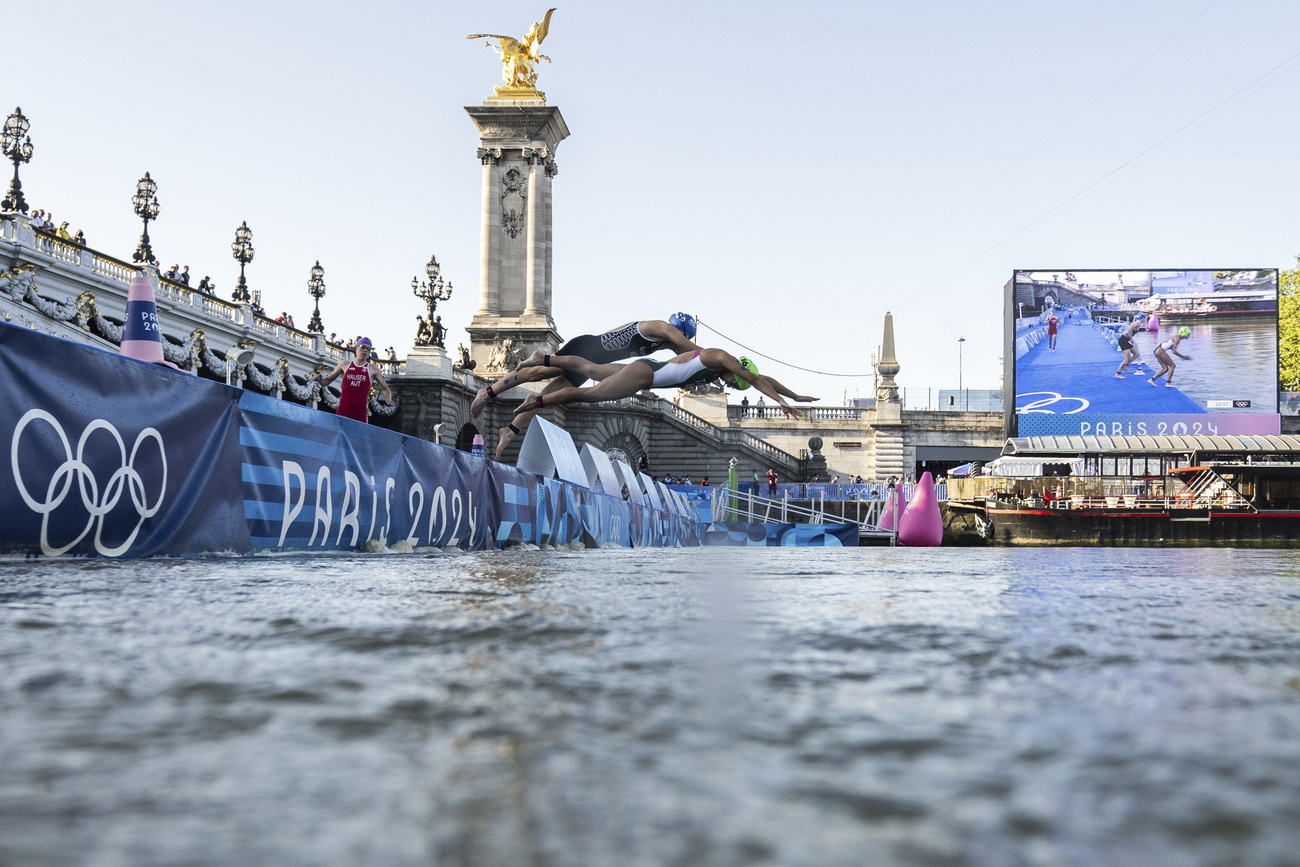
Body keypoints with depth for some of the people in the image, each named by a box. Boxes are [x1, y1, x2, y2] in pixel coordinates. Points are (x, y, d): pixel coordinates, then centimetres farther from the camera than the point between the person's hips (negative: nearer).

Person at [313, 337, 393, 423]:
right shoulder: (344, 364, 10)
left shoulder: (373, 369, 7)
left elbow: (385, 388, 16)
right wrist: (319, 380, -3)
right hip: (343, 411, 1)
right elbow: (327, 380, 19)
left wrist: (388, 399, -5)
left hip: (361, 413, -1)